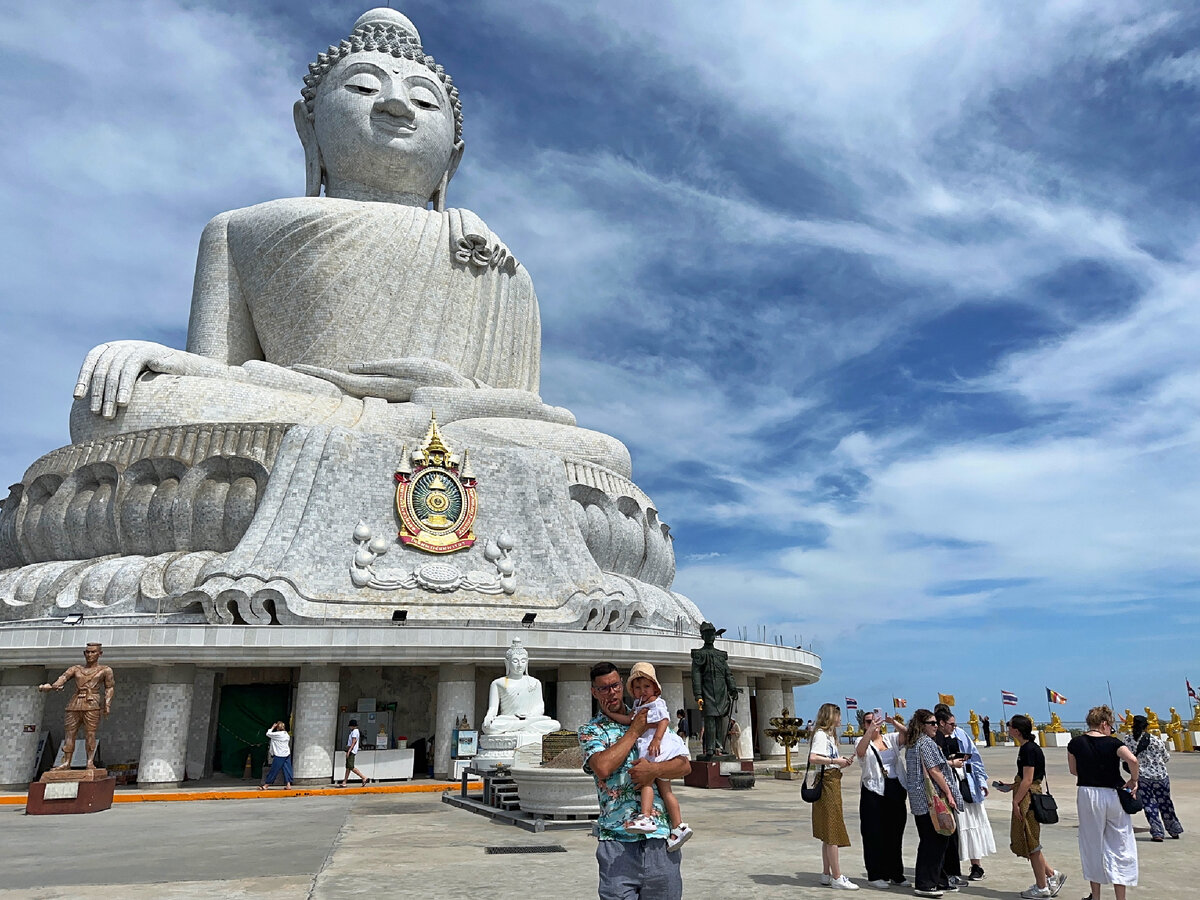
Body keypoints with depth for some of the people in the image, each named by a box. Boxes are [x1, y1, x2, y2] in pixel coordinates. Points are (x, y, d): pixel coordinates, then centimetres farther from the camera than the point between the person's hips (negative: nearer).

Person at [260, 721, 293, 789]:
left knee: (273, 771, -1)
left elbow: (268, 734, -2)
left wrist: (272, 727, 8)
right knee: (287, 769, 7)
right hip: (287, 755, 6)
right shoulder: (287, 735, 7)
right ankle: (288, 784, 4)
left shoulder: (277, 734, -13)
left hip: (279, 756, -6)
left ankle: (265, 786, 7)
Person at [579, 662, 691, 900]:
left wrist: (654, 769, -14)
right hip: (617, 839, -2)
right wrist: (635, 730, -7)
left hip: (660, 836, 2)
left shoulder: (653, 720, 12)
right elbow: (603, 768, -14)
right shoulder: (589, 731, 6)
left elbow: (685, 765, 6)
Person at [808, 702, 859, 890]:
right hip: (827, 784, -10)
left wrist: (842, 762, 7)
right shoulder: (821, 734, -11)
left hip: (832, 783, 10)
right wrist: (835, 761, -19)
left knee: (829, 833, 12)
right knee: (832, 833, -7)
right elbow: (813, 758, -25)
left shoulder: (829, 735, 20)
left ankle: (827, 874, 18)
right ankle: (837, 878, -4)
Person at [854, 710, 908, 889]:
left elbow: (906, 734, -7)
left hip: (896, 791, 4)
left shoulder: (890, 739, 10)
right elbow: (860, 750, -24)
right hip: (874, 792, -4)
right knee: (874, 834, -1)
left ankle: (895, 874, 22)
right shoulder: (863, 741, 0)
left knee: (895, 834, 11)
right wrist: (871, 729, -36)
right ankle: (875, 875, 8)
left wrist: (892, 721, -23)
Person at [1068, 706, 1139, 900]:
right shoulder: (1113, 743, -8)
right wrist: (1133, 780, -12)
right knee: (1119, 847, 8)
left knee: (1092, 845, 14)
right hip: (1113, 795, -2)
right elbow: (1132, 759, -26)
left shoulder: (1076, 743, -1)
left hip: (1087, 795, 2)